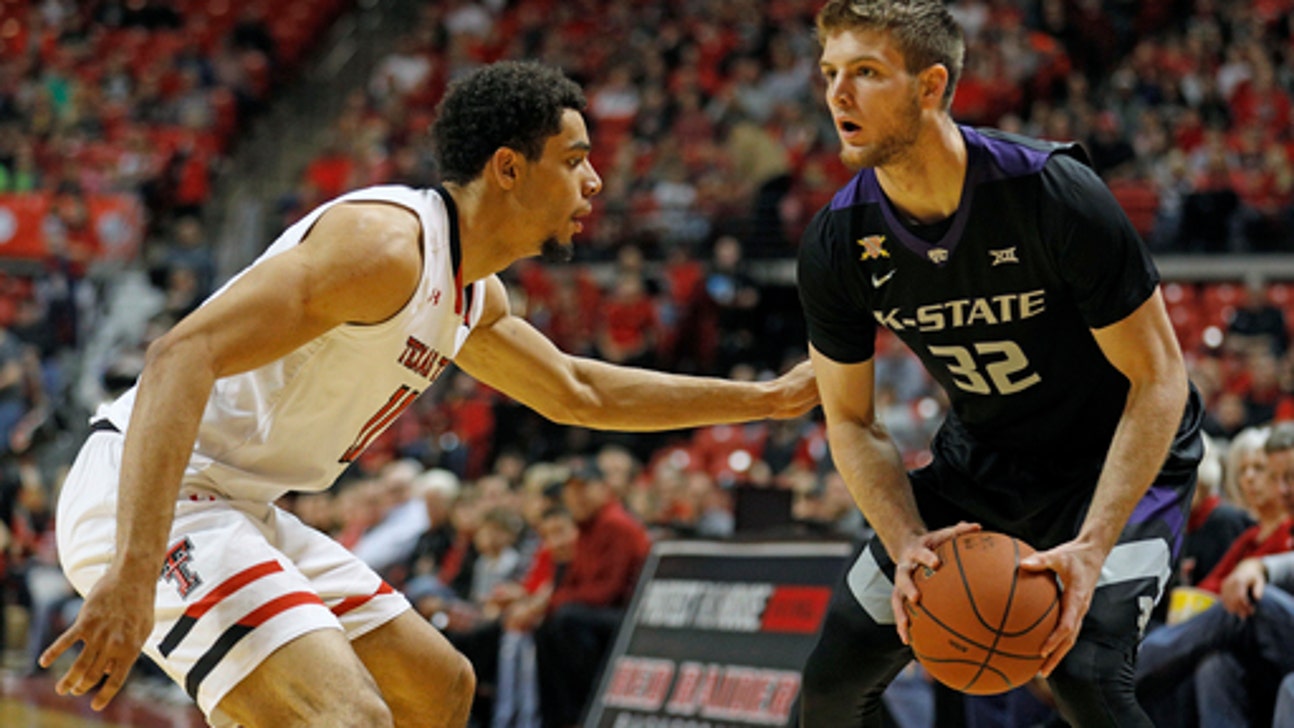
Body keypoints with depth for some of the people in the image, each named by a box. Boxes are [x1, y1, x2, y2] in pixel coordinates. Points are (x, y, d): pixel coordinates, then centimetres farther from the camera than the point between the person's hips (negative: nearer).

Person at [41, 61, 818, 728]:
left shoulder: (474, 294, 14)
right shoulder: (387, 243, -19)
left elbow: (579, 393, 35)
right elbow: (183, 355, -29)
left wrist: (769, 398, 34)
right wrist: (133, 573, -39)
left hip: (234, 508, 11)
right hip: (145, 504, -11)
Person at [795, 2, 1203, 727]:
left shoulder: (1053, 192, -29)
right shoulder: (835, 246, -15)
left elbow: (1158, 378, -22)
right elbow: (853, 422, -2)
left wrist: (1090, 548, -31)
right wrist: (907, 546, -21)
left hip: (1121, 458, -5)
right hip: (981, 460, 5)